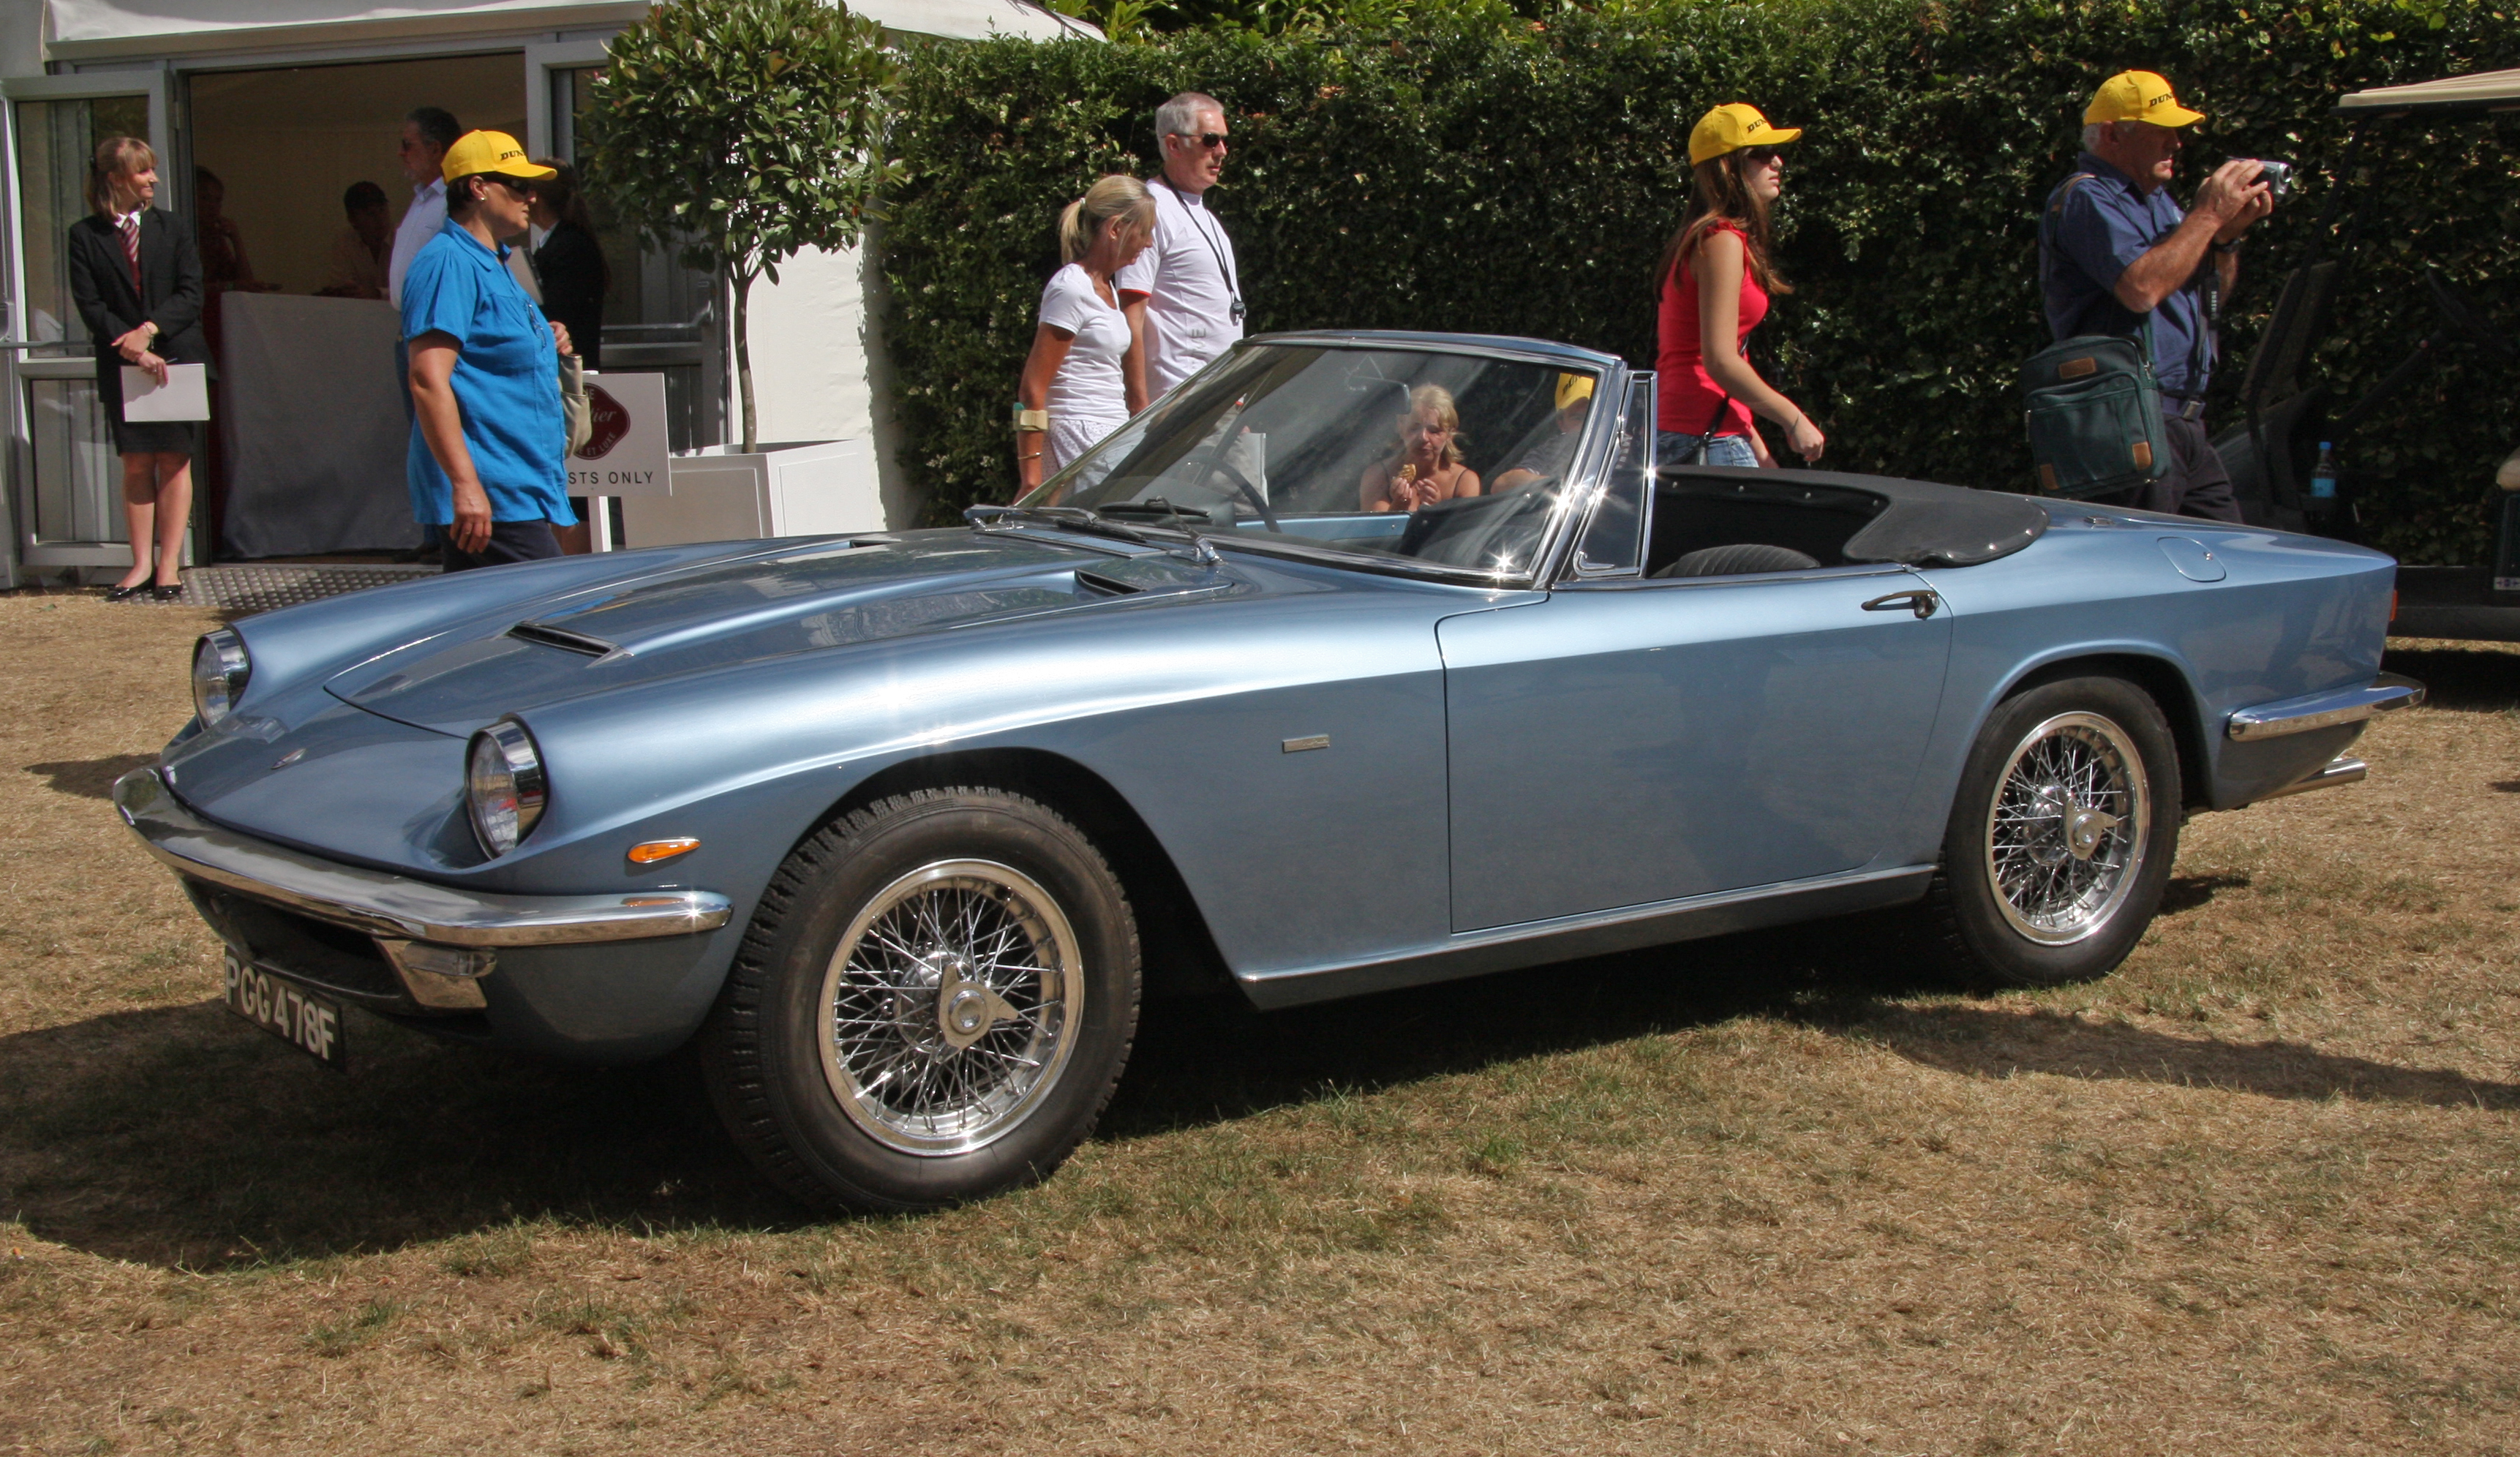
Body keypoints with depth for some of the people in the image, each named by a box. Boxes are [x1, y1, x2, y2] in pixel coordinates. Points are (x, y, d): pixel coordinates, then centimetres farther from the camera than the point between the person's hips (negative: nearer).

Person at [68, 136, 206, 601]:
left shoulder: (171, 229, 7)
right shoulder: (85, 236, 3)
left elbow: (190, 295, -1)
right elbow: (90, 305, -4)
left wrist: (150, 330, -15)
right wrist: (132, 348, -14)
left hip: (175, 360, 0)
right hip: (121, 366, 0)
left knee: (174, 462, -1)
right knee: (136, 464, 1)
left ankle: (169, 564, 2)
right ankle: (142, 563, 6)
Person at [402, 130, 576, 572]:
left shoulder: (494, 265, 21)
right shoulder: (448, 263, -12)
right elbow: (428, 380, -21)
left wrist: (544, 343, 14)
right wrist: (465, 484, -27)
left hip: (521, 492, 10)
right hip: (493, 501, -10)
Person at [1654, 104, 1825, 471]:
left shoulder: (1700, 238, 20)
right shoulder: (1722, 240, -10)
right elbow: (1720, 361, -18)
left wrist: (1759, 453, 21)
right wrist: (1794, 419, -9)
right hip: (1707, 439, -10)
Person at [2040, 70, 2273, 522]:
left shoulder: (2156, 198, 21)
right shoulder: (2086, 200, -9)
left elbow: (2211, 298, 22)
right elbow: (2142, 289, -25)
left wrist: (2229, 233, 4)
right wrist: (2209, 215, -16)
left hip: (2185, 423, 10)